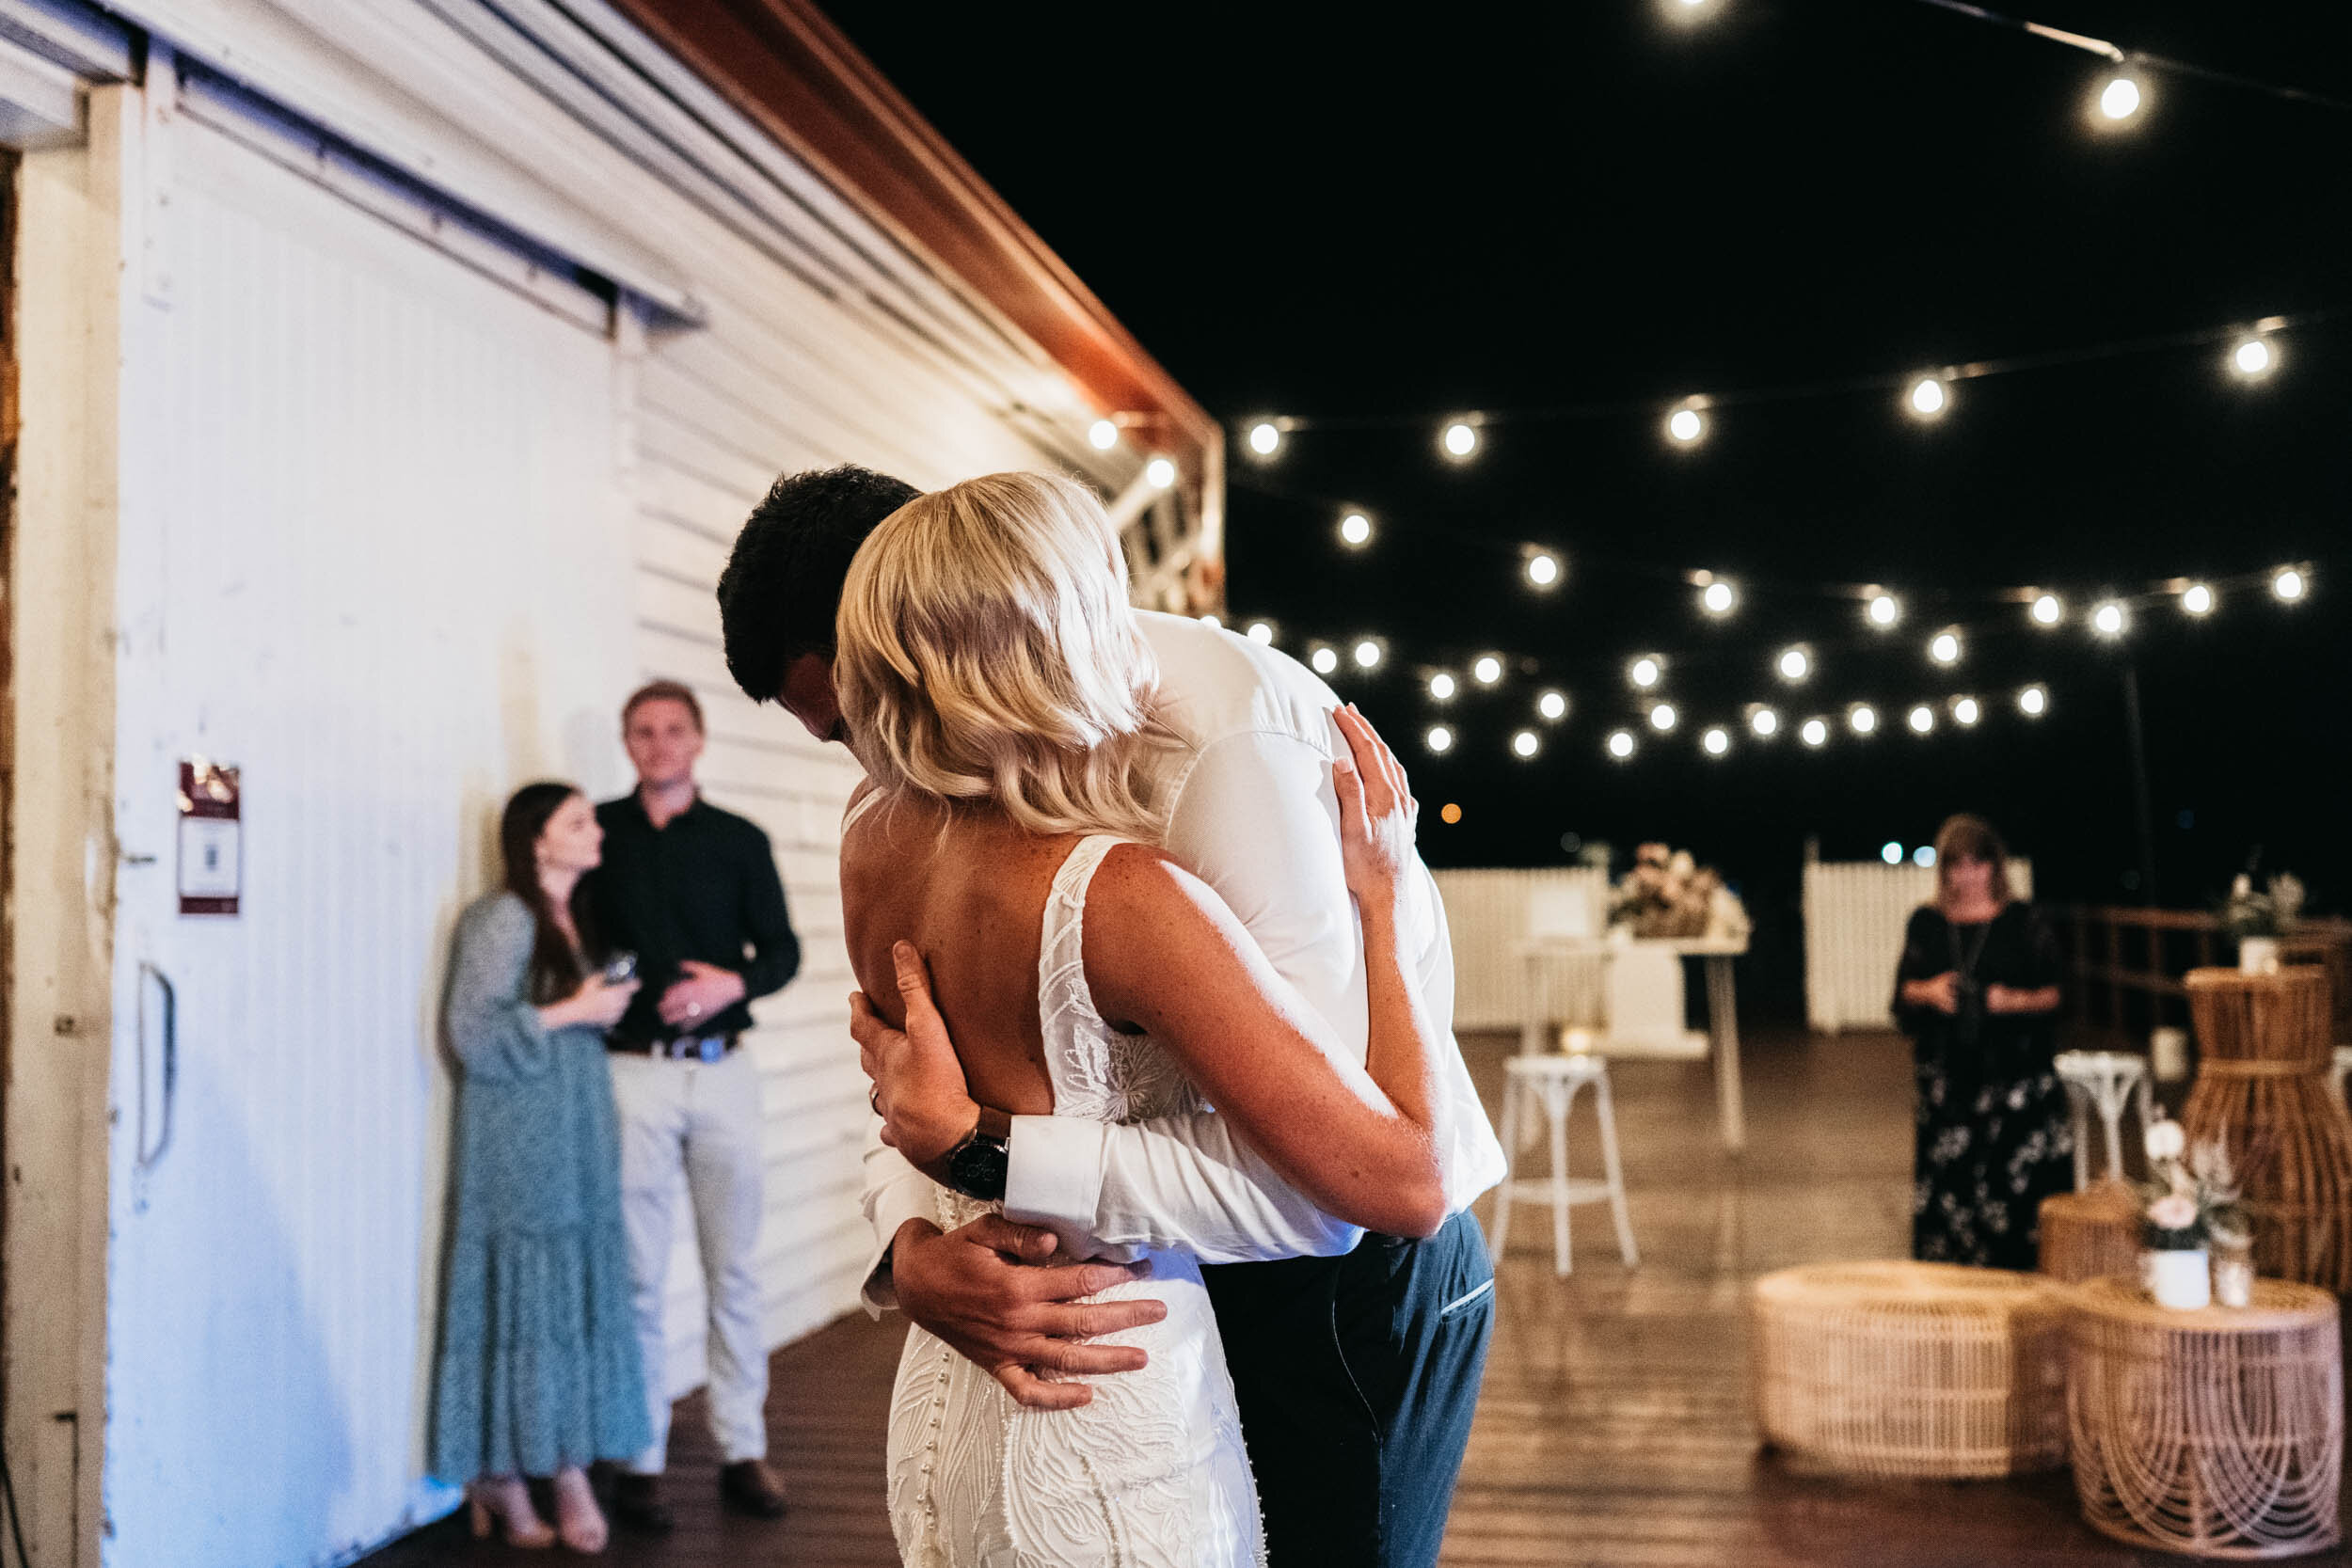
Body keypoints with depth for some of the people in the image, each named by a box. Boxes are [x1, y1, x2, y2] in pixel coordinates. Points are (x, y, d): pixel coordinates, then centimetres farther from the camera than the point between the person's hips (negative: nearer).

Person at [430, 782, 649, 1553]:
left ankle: (563, 1466, 10)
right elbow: (471, 1031, -17)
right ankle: (499, 1475, 6)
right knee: (518, 1295, -3)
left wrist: (606, 1010, 7)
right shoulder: (505, 919, -11)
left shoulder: (574, 919, 14)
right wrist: (574, 1011, -15)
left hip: (574, 1135, 8)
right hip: (517, 1142, -8)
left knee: (575, 1296, 5)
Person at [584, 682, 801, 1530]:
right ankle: (640, 1461, 10)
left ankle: (743, 1450, 16)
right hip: (633, 1072, -1)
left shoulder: (740, 841, 9)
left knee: (735, 1270, 6)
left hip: (723, 1071, 2)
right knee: (637, 1277, 1)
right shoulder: (602, 833, 6)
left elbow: (782, 949, 8)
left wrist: (732, 981, -11)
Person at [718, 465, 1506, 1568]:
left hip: (1357, 1280, -7)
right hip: (1184, 1271, 7)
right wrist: (911, 1243, -22)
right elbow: (928, 1065, 0)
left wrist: (977, 1142, -32)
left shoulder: (1232, 741, -29)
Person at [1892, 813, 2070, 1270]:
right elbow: (1903, 991, 13)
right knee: (1944, 1187, -1)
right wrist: (1930, 992, -8)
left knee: (2018, 1188, -9)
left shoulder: (2025, 924, 4)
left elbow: (2058, 993, 3)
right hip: (1947, 1074, 2)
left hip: (2015, 1073, -2)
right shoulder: (1927, 924, 13)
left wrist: (2016, 1000, -15)